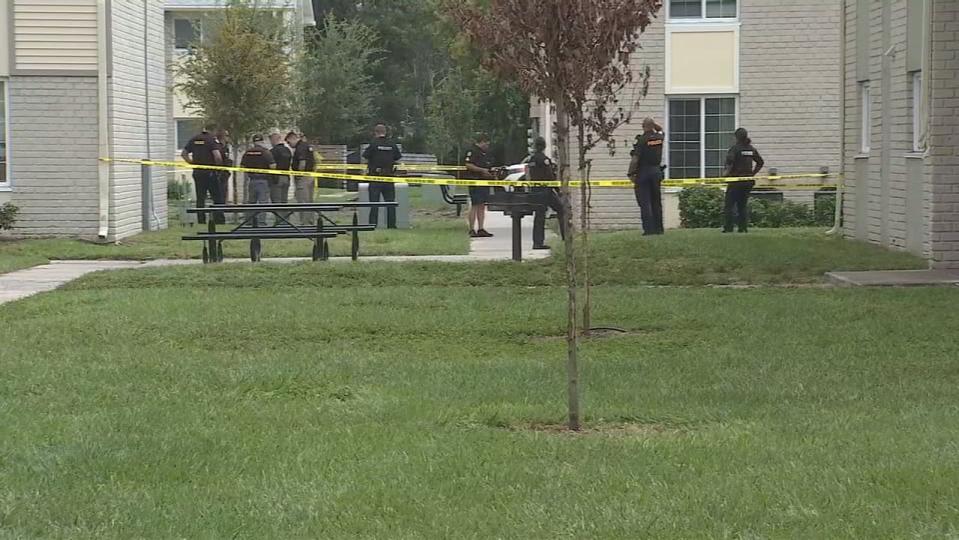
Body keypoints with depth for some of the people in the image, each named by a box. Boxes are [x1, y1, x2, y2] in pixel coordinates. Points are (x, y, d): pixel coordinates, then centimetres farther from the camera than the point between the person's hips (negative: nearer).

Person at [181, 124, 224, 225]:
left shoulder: (193, 139, 8)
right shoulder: (212, 139, -9)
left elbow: (184, 154, 8)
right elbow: (217, 156, -20)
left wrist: (192, 163, 12)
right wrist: (219, 166, -5)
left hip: (197, 172, 5)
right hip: (210, 172, -5)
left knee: (200, 199, 9)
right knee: (218, 198, 3)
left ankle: (201, 221, 8)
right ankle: (219, 220, -1)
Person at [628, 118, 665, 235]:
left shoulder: (642, 140, -13)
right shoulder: (659, 137, 3)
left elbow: (635, 159, -16)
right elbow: (660, 130, 29)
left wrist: (631, 174, -8)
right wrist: (654, 124, 15)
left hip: (643, 172, -5)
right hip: (656, 171, 5)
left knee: (645, 202, -4)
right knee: (656, 201, 12)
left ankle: (649, 229, -9)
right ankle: (658, 228, 12)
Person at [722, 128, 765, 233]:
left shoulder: (735, 148, -10)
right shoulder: (751, 149, 9)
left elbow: (729, 160, -25)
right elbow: (760, 162, 16)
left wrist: (727, 172, -11)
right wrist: (753, 173, 17)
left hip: (735, 179, -6)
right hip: (748, 180, 6)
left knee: (729, 204, 0)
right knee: (743, 204, 12)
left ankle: (728, 227, -4)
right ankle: (744, 227, 6)